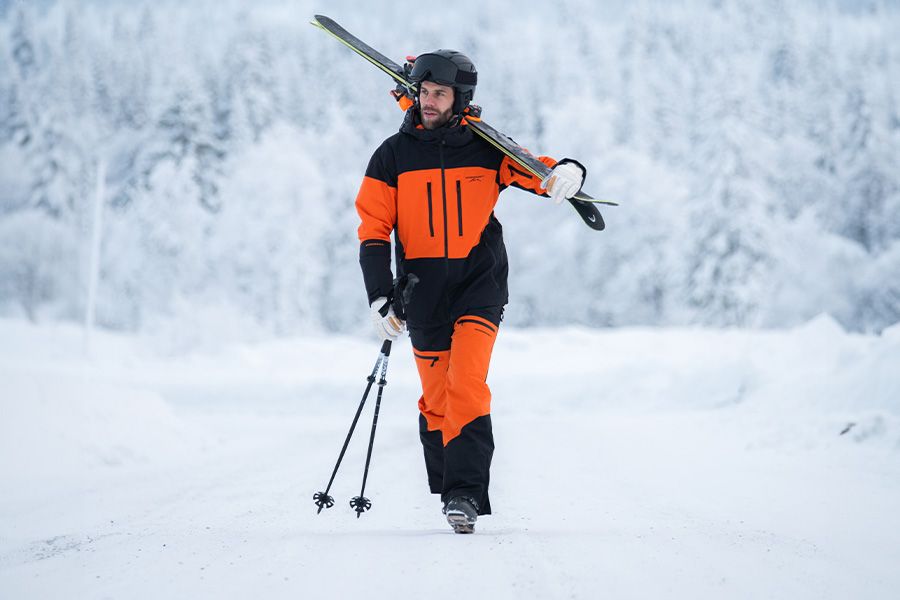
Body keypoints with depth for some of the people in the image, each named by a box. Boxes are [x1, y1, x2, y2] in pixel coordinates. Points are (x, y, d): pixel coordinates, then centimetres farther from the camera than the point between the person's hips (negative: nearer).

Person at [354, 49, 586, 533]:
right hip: (423, 289, 2)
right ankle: (448, 489, 20)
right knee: (436, 397, 5)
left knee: (467, 385, -18)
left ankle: (466, 492, -20)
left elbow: (532, 169, -2)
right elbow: (374, 229, 3)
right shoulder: (394, 155, 3)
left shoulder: (486, 147, 2)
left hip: (480, 281, -2)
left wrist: (566, 171, -28)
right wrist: (380, 297, -7)